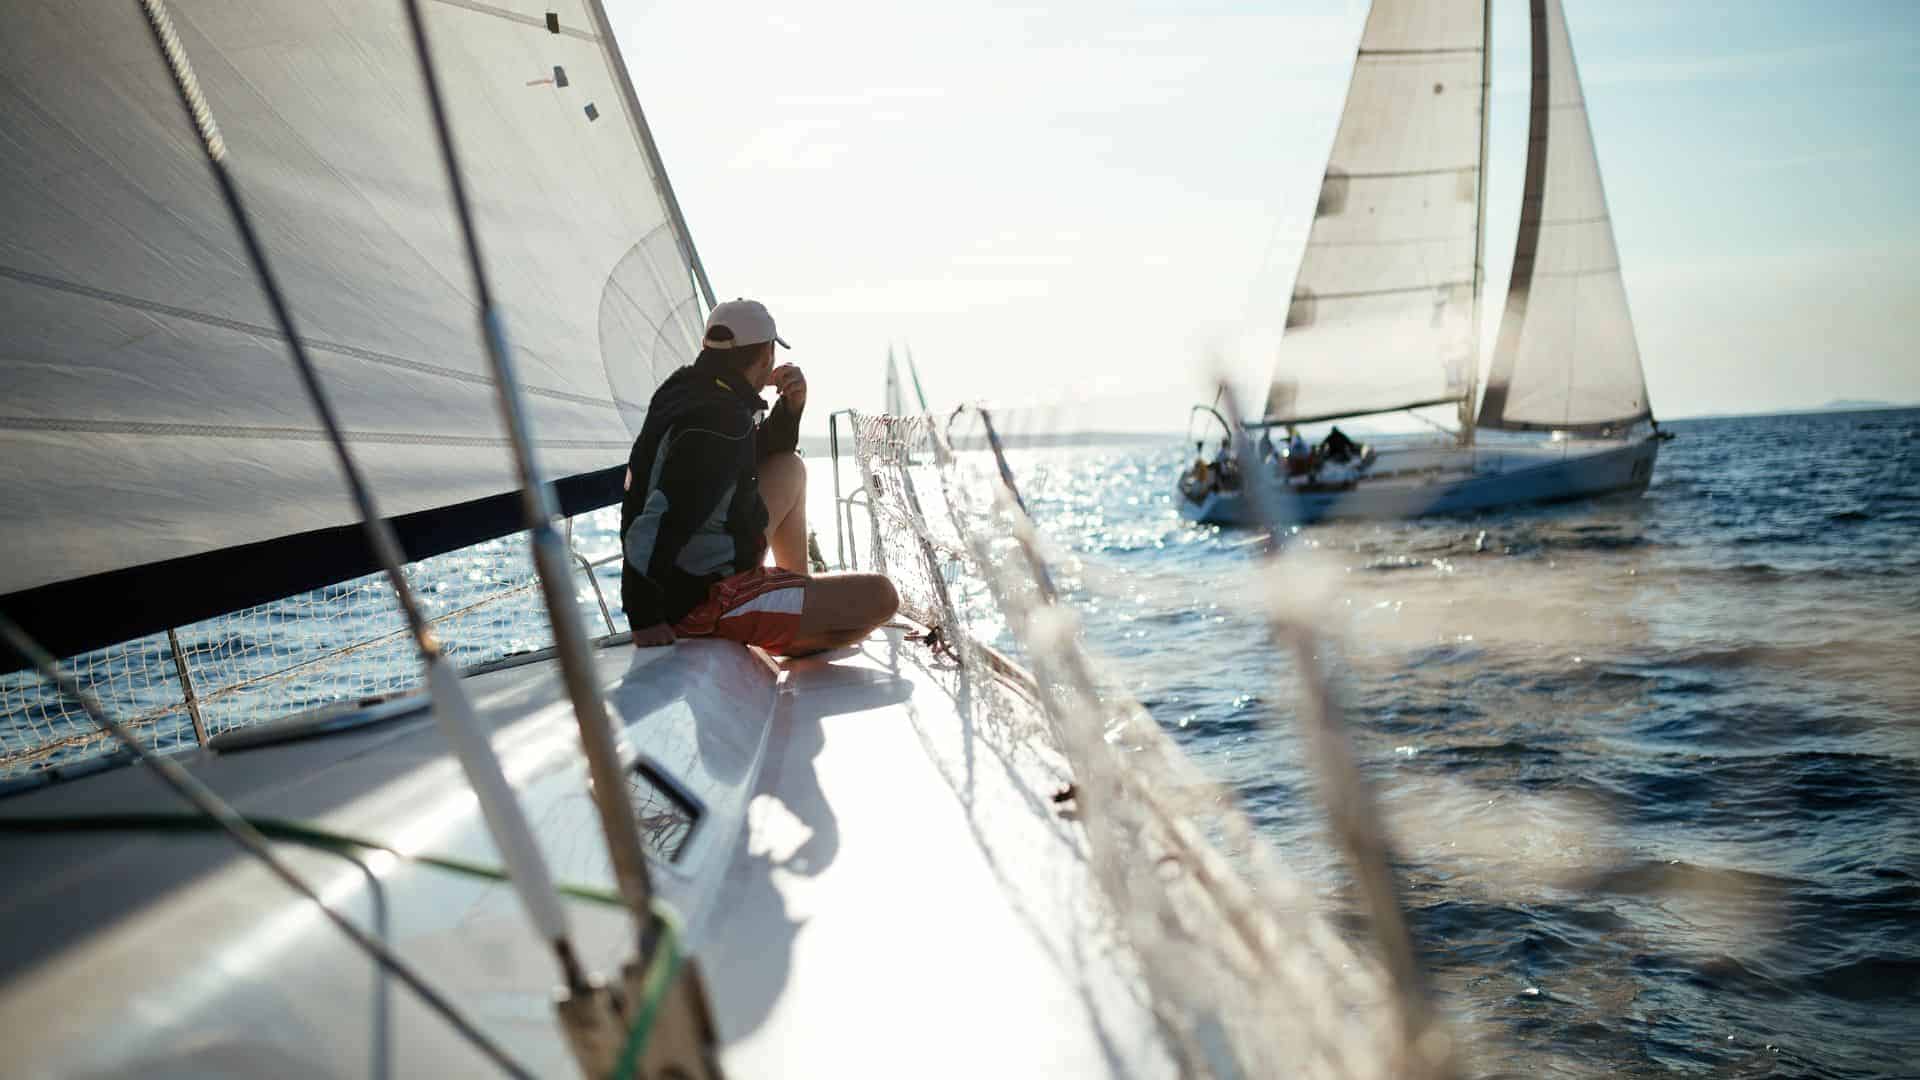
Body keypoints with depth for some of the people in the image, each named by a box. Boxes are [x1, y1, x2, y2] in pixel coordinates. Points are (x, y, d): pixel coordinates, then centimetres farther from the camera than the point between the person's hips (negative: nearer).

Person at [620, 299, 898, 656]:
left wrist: (790, 408, 3)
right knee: (882, 597, -7)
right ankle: (799, 644, 19)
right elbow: (657, 522, -32)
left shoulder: (685, 387, 6)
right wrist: (644, 617, -28)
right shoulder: (721, 421, -25)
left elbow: (758, 458, 22)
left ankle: (802, 588, 29)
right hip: (704, 605, -10)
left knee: (789, 469, 24)